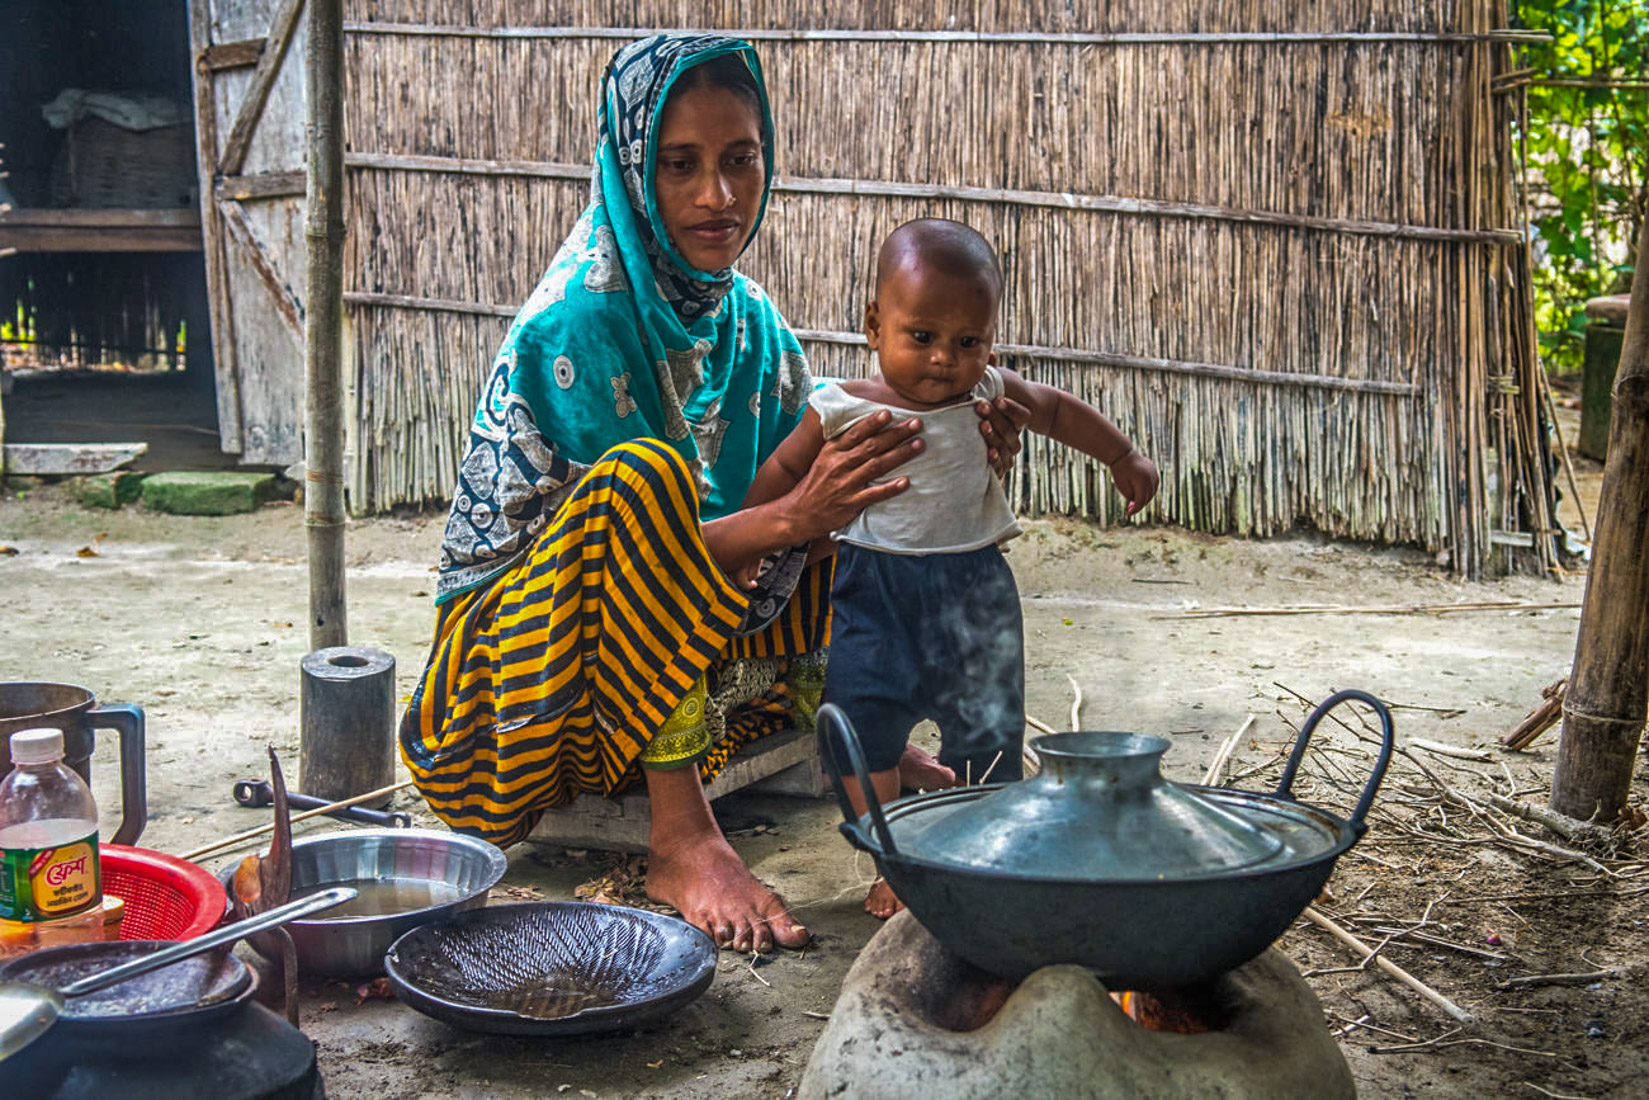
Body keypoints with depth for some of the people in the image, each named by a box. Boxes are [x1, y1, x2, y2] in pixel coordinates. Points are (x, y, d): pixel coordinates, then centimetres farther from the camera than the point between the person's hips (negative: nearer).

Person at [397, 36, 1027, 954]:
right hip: (517, 642, -7)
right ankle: (680, 839, -33)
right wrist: (792, 518, -37)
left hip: (663, 663, 8)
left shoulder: (746, 319, 3)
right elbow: (630, 524, -24)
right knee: (645, 470, -35)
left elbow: (814, 480, 2)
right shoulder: (579, 322, -20)